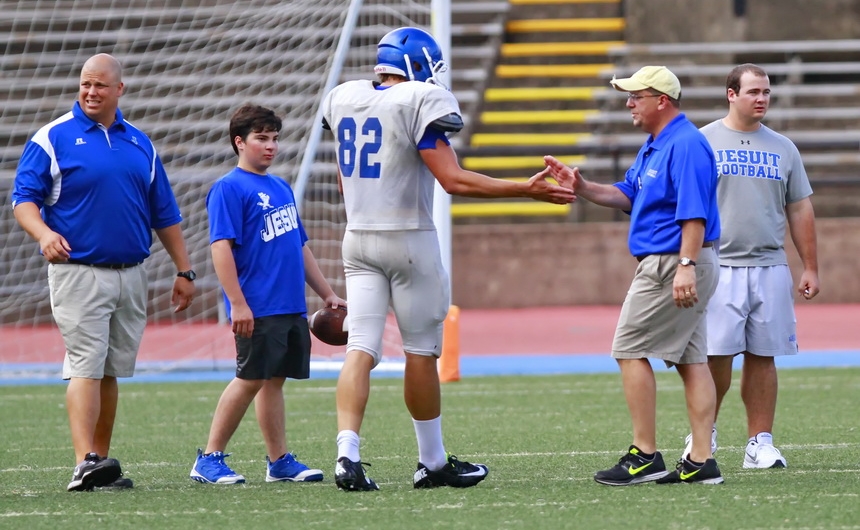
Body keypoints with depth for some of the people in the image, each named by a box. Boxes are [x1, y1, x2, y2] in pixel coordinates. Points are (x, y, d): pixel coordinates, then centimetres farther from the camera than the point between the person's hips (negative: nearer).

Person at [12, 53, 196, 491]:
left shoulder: (139, 143, 14)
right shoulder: (53, 138, 0)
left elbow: (164, 214, 18)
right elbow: (23, 198, -6)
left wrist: (184, 271, 16)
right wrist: (44, 234, -26)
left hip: (130, 273, 5)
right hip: (78, 271, -5)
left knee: (111, 371, 8)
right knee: (85, 365, -15)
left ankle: (101, 462, 13)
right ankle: (84, 463, -23)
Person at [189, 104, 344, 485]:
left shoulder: (281, 188, 18)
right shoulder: (229, 189, -7)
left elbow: (300, 246, 24)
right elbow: (221, 246, -14)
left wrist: (327, 294, 23)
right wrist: (238, 303, -20)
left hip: (291, 307, 7)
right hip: (258, 309, -7)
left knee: (274, 380, 10)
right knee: (251, 380, -7)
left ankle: (280, 462, 13)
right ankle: (209, 460, -1)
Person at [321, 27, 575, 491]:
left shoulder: (344, 102, 6)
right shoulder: (420, 103, -14)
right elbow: (453, 181, -19)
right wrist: (526, 190, -16)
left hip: (358, 240, 5)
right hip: (408, 241, -5)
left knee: (361, 348, -1)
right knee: (421, 350, 7)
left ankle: (347, 454, -17)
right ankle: (432, 462, 17)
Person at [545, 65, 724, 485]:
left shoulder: (685, 145, -16)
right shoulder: (655, 147, 17)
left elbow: (695, 213, -23)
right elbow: (626, 196, 21)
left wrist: (685, 267, -29)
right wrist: (583, 188, 6)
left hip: (672, 263, -11)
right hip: (669, 265, 11)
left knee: (631, 351, -7)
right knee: (690, 358, 7)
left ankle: (645, 456, -7)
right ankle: (701, 461, 5)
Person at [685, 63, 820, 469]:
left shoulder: (782, 148, 14)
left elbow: (800, 211, 15)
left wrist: (810, 268, 10)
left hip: (770, 267, 3)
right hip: (719, 267, -3)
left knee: (762, 356, 2)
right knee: (717, 355, -8)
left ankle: (760, 443, 7)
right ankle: (704, 432, 12)